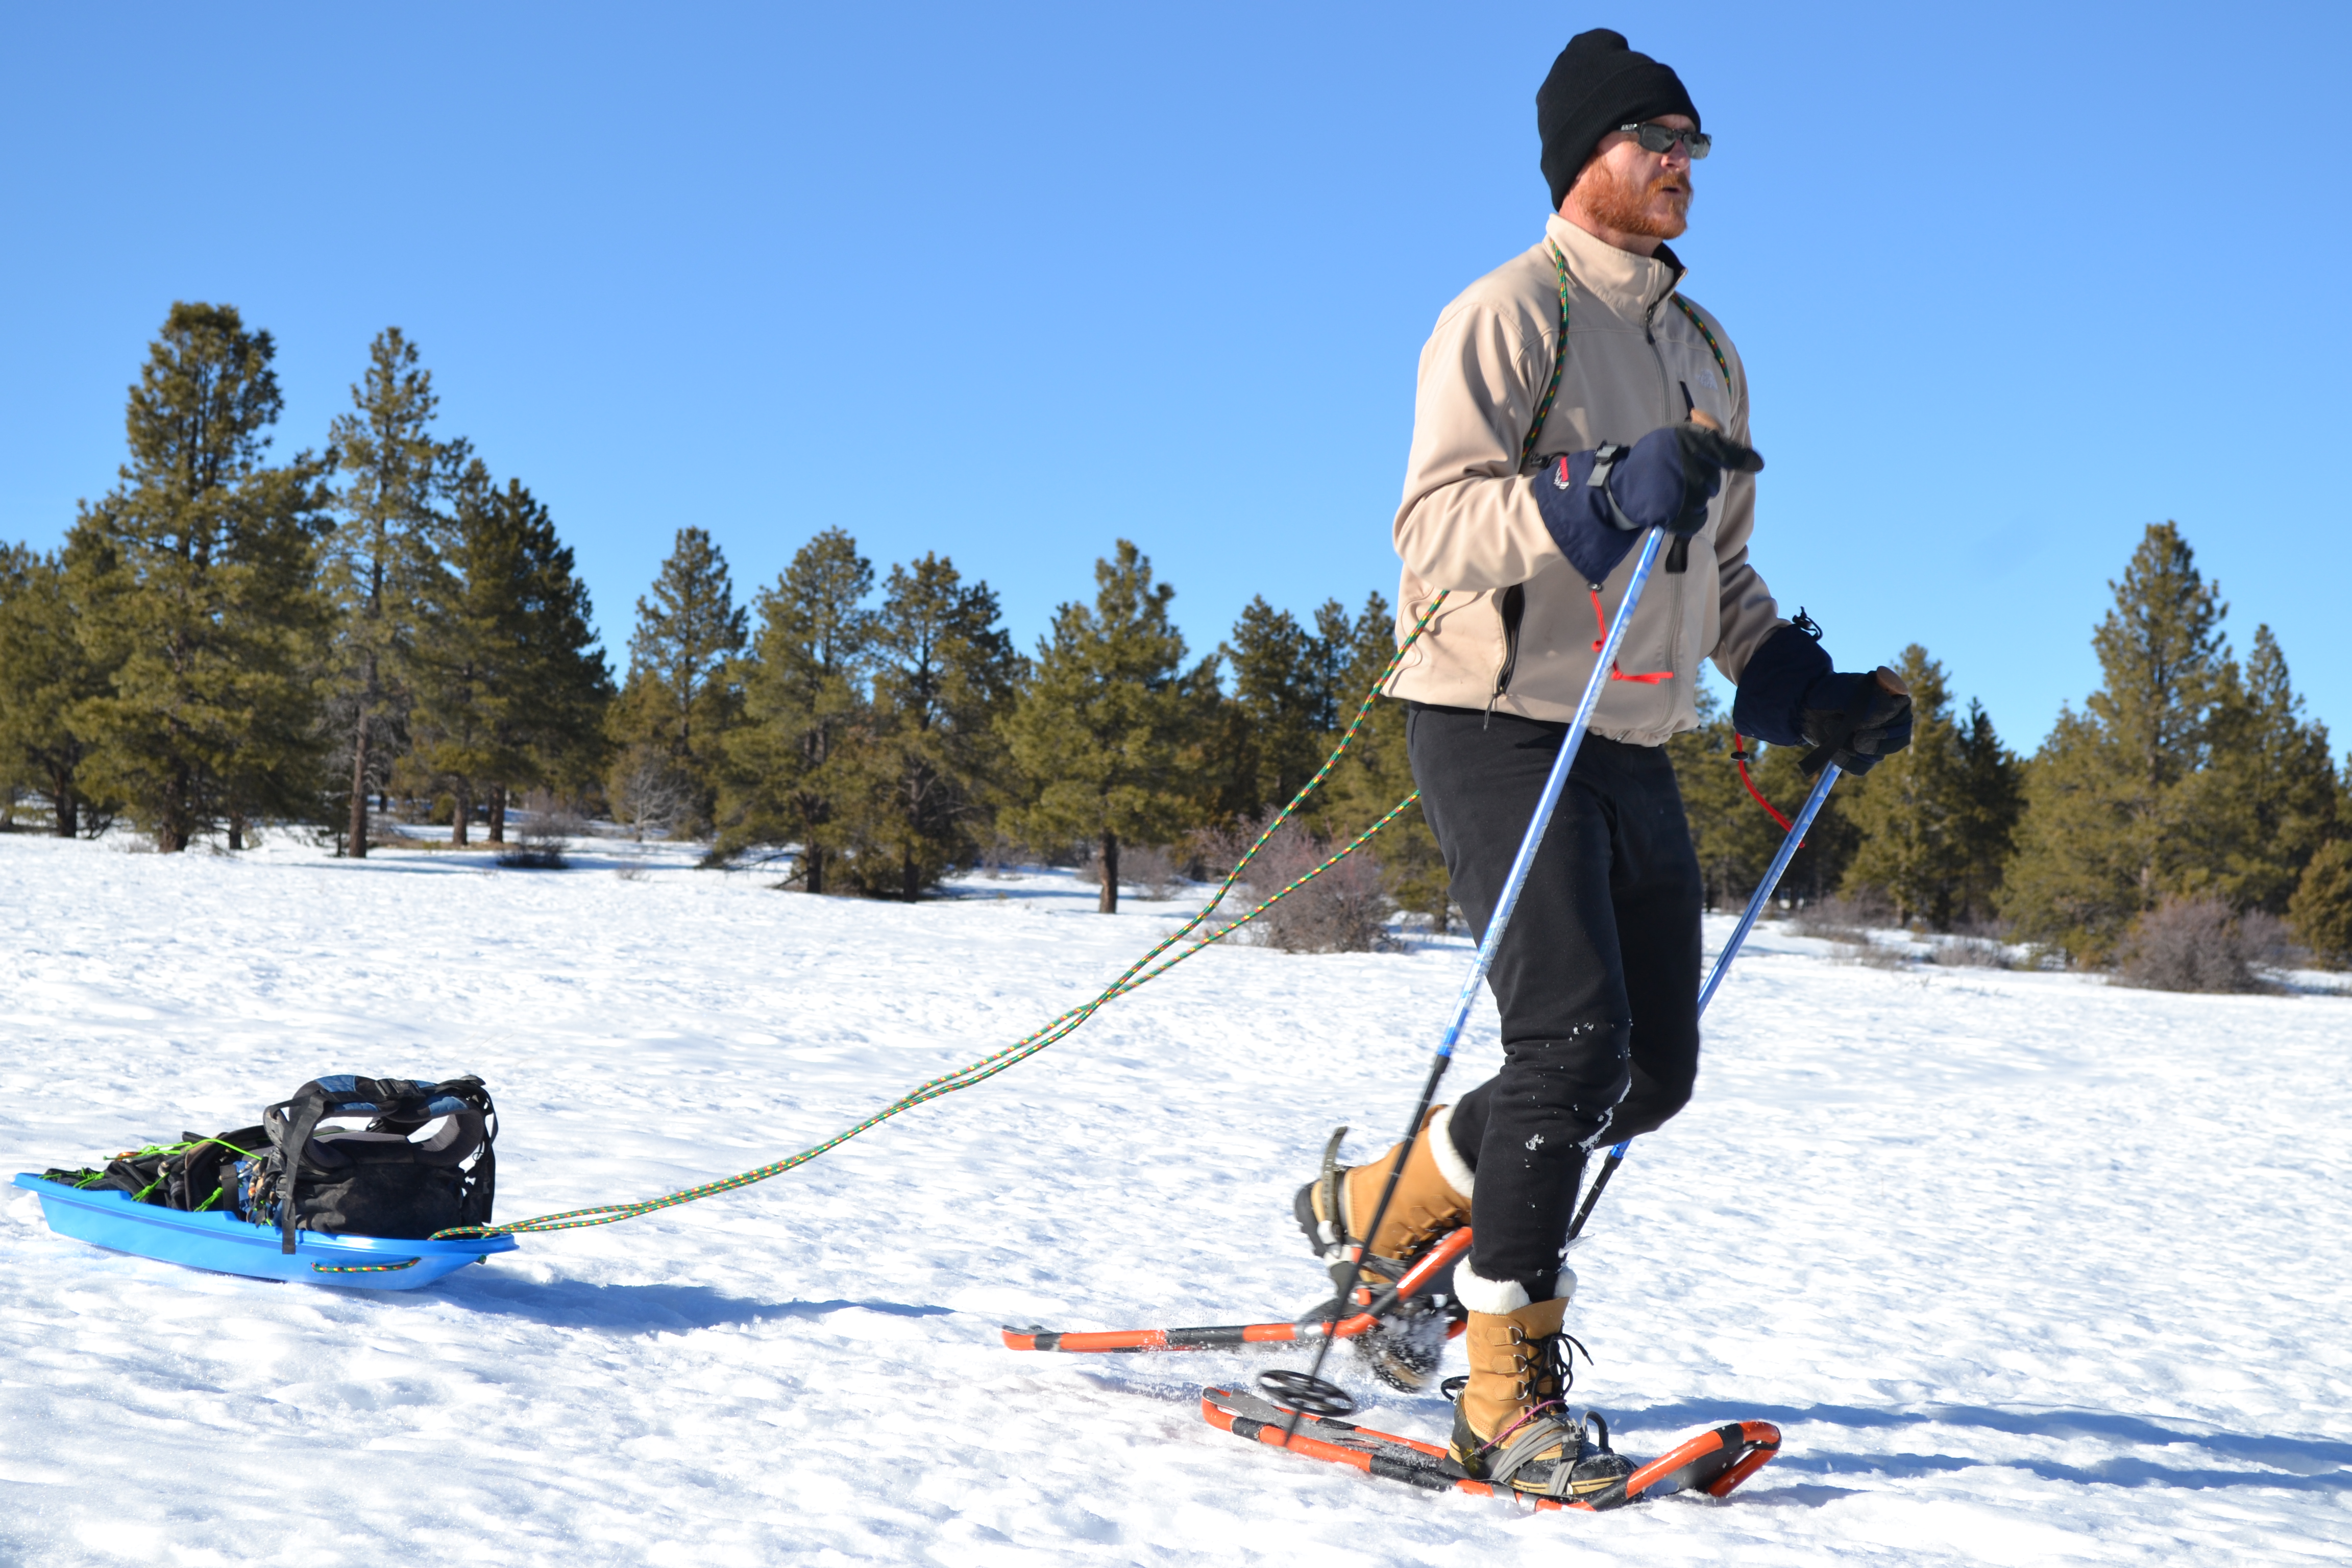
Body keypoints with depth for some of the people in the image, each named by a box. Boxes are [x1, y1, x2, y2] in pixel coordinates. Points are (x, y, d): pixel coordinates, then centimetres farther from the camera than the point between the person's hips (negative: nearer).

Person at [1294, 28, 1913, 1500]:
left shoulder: (1704, 346, 19)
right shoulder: (1509, 315, -6)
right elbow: (1435, 526, -17)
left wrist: (1812, 689, 11)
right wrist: (1606, 493, -31)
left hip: (1635, 745, 8)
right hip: (1500, 723, -8)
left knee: (1656, 1071, 6)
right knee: (1577, 1039, -17)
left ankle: (1386, 1202, 26)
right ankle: (1509, 1392, -6)